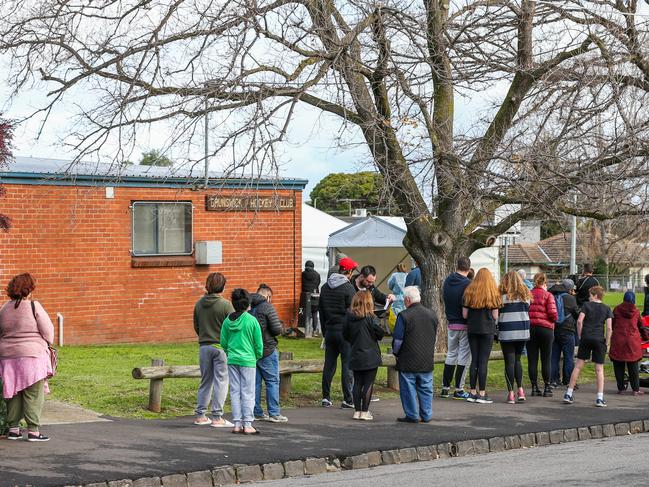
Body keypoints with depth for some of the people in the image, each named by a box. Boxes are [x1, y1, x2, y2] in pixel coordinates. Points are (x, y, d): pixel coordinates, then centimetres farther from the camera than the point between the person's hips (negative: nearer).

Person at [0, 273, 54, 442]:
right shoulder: (34, 306, -9)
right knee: (33, 394, 0)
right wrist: (47, 344, 13)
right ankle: (33, 430, -2)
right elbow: (48, 331, -6)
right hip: (32, 354, -5)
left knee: (14, 393, 13)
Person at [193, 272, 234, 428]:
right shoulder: (225, 305, -12)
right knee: (220, 381, 0)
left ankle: (200, 415, 17)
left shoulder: (199, 304, 4)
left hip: (204, 346, 5)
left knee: (205, 381, 14)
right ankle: (217, 417, -3)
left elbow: (196, 326, 11)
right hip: (221, 346, -5)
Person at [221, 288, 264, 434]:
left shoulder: (227, 321, 0)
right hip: (248, 360, -4)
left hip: (232, 360, 4)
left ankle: (237, 424, 11)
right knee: (248, 393, 2)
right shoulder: (252, 321, -10)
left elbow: (223, 342, 6)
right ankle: (247, 425, 2)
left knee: (235, 392, 9)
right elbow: (259, 343, -5)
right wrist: (258, 356, 13)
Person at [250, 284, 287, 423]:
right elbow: (277, 329, -15)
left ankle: (256, 412, 14)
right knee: (272, 381, 1)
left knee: (255, 382, 11)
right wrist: (281, 327, 5)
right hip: (267, 349, -6)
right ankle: (274, 413, 0)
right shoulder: (267, 306, -12)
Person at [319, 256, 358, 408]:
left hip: (329, 330, 6)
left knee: (329, 365, 11)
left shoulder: (325, 287, 10)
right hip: (344, 331, -6)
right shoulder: (348, 287, -12)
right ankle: (347, 400, -1)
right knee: (347, 365, -2)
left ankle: (326, 398, 13)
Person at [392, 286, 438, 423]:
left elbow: (397, 339, -11)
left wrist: (396, 352, 7)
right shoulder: (432, 314, 6)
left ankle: (412, 415, 6)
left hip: (408, 361, -5)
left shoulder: (404, 315, -14)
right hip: (427, 360, 5)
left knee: (408, 389, 4)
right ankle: (426, 415, 14)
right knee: (425, 388, 11)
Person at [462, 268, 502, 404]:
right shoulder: (493, 295, -3)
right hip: (488, 330, -3)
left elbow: (464, 315, 2)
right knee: (483, 362, -2)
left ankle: (472, 393, 10)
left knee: (474, 360, 9)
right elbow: (495, 316, -4)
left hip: (472, 329, 3)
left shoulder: (469, 293, 2)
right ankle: (482, 394, -2)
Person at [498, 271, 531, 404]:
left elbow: (496, 315, -6)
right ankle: (520, 390, 7)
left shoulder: (503, 296, -8)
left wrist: (495, 332, 4)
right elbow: (527, 312, 11)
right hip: (523, 332, 4)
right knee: (517, 360, 16)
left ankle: (511, 393, -2)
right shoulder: (525, 295, 5)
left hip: (507, 333, -4)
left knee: (509, 362, 0)